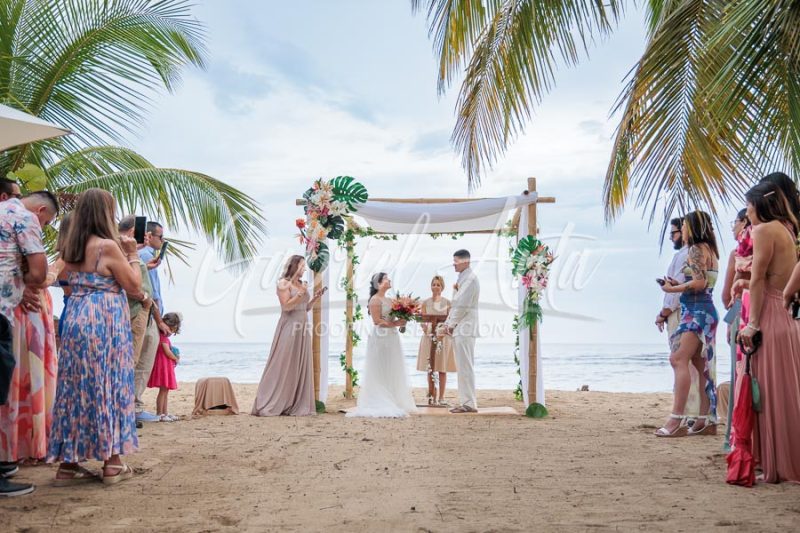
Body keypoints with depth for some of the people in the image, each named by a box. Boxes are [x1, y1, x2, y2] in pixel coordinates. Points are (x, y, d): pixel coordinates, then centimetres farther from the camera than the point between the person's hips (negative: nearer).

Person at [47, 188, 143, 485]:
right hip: (106, 323, -7)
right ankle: (112, 464, 8)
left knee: (76, 389, 9)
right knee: (109, 387, 1)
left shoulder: (70, 249, 10)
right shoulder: (108, 246, -11)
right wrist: (132, 255, 4)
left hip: (76, 320, 7)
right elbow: (134, 287, -7)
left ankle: (68, 463, 13)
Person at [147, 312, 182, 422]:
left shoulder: (165, 338, 18)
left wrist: (174, 357, 4)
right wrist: (176, 359, -2)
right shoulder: (163, 337, -13)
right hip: (163, 366, -10)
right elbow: (167, 352, -18)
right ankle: (159, 414, -7)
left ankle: (165, 413, 18)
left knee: (166, 391, 13)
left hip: (167, 367, 10)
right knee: (163, 390, -9)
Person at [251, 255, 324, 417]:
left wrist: (315, 298, 4)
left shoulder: (302, 284, 16)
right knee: (283, 366, -7)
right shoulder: (283, 283, -5)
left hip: (302, 328, 7)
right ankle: (270, 405, -2)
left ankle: (297, 405, 9)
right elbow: (286, 306, -14)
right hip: (289, 327, -7)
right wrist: (301, 294, -19)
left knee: (301, 366, 5)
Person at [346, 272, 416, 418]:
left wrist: (400, 321, 3)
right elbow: (377, 321, -17)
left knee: (391, 372, 10)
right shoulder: (375, 299, -9)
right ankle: (380, 404, -3)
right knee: (380, 372, -6)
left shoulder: (388, 300, 18)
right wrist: (395, 324, -17)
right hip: (381, 338, -9)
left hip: (391, 338, 9)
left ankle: (392, 403, 16)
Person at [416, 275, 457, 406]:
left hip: (444, 337, -1)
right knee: (430, 369, 3)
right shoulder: (426, 303, 6)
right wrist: (425, 328, -15)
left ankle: (441, 397, 6)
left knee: (442, 369, 1)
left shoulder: (447, 302, 4)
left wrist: (443, 332, -13)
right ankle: (431, 396, 11)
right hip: (429, 337, 1)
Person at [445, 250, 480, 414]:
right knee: (463, 367, 12)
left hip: (465, 328, -10)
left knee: (465, 366, -8)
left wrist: (452, 324, -8)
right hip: (460, 328, 10)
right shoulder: (463, 278, 18)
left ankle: (469, 404, -4)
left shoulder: (470, 278, -13)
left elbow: (463, 305, -17)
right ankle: (466, 402, 17)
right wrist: (448, 322, 12)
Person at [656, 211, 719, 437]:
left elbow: (699, 283, -18)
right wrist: (679, 285, 12)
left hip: (696, 311, -11)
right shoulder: (709, 249, 19)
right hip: (704, 311, 11)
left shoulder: (697, 249, -9)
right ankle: (706, 420, 14)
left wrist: (673, 289, -7)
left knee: (678, 359, -17)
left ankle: (676, 420, -23)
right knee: (701, 364, 11)